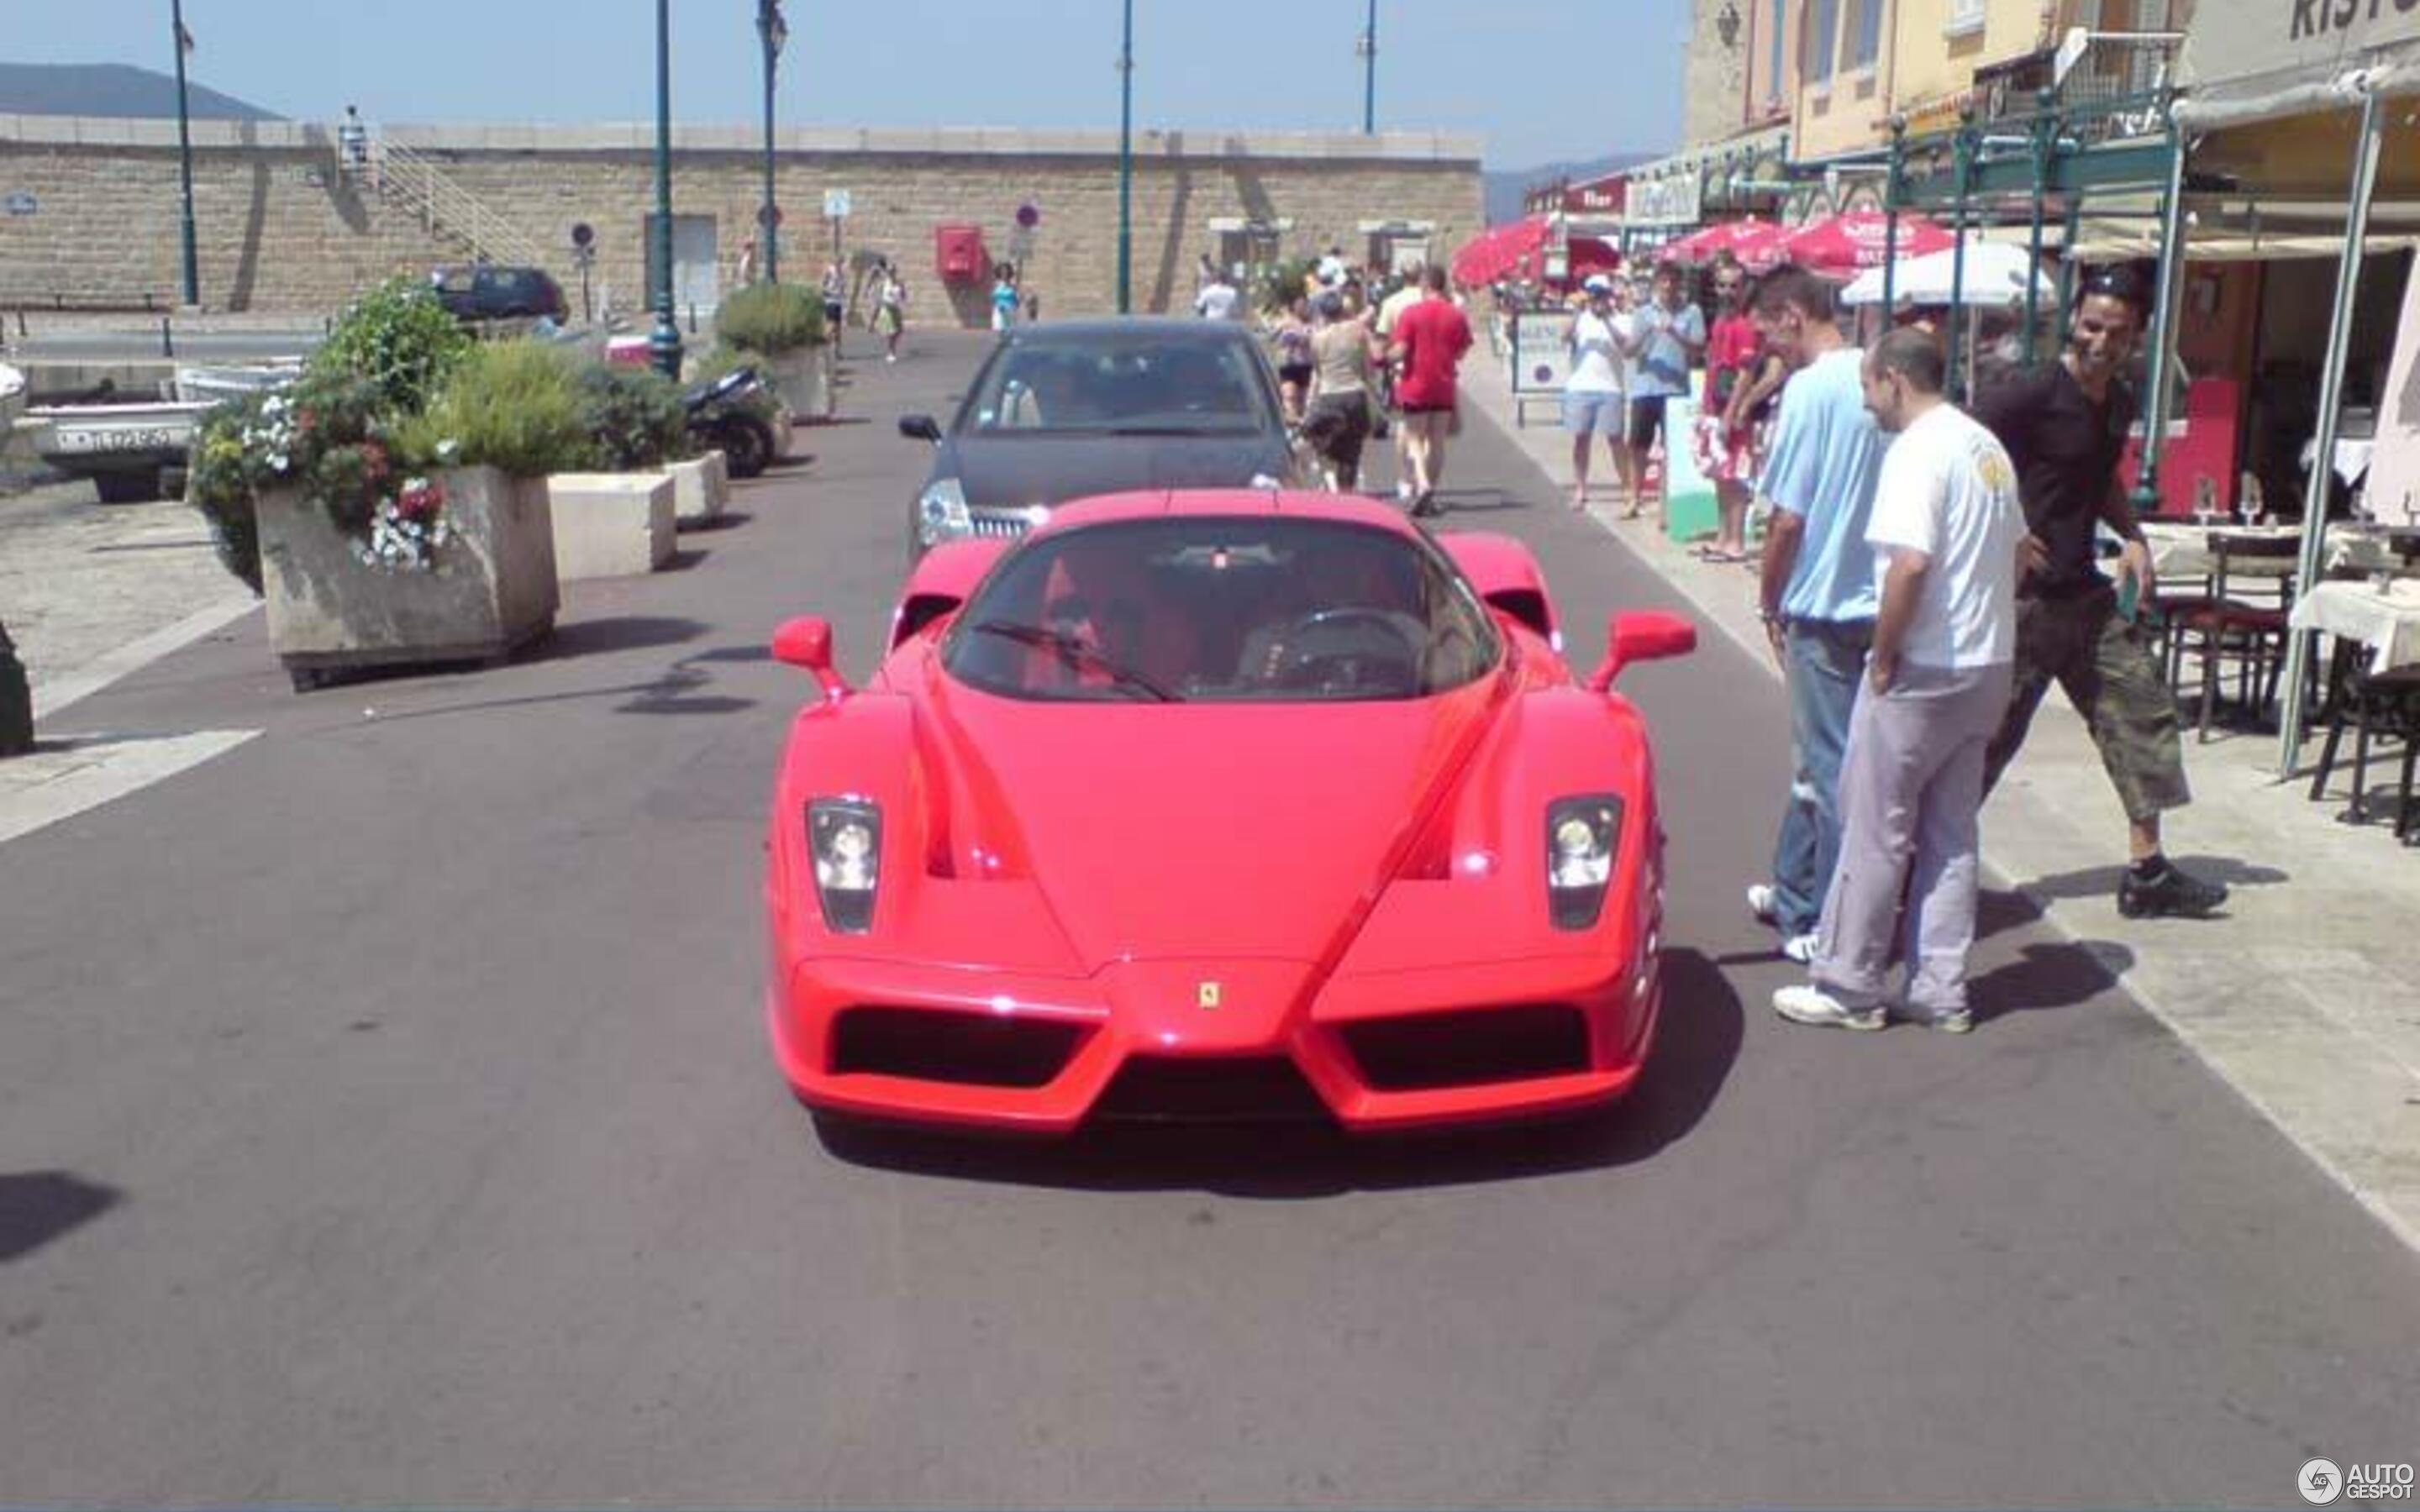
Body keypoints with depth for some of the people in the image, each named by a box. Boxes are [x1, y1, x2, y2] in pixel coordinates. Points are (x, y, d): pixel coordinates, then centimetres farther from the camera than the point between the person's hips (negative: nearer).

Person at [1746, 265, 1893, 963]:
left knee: (1831, 769, 1)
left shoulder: (1811, 388, -16)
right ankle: (1796, 895, 31)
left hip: (1824, 604, -7)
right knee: (1818, 758, 19)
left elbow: (1788, 517, -17)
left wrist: (1769, 599, -1)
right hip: (1879, 600, 7)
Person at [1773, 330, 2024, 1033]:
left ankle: (1849, 986, 10)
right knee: (1952, 832, 13)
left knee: (1875, 833, 2)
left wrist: (1884, 658, -17)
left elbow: (1910, 563, -27)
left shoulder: (1917, 452, -17)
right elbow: (2010, 551, 19)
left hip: (1922, 672, -9)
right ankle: (1940, 990, 18)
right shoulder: (1988, 447, 12)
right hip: (1987, 667, 9)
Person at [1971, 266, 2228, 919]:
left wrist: (2132, 538, 11)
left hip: (2084, 592, 8)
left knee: (2142, 709, 9)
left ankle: (2147, 870, 18)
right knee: (1987, 738, -2)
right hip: (2020, 596, -8)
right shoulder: (2030, 394, -15)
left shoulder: (2118, 405, 11)